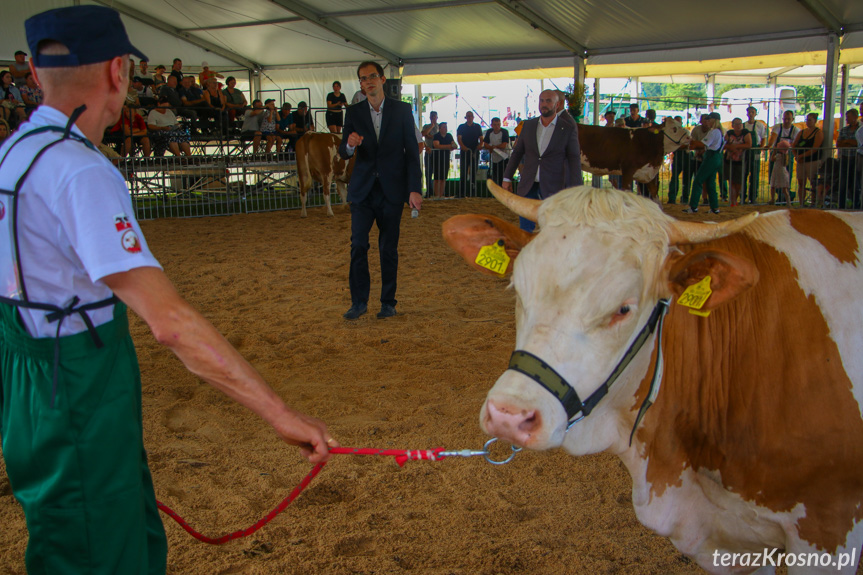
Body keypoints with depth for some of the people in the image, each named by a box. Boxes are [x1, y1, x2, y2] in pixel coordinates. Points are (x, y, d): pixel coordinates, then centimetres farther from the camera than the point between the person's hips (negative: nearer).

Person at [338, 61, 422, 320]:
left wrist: (415, 189, -6)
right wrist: (350, 145, -21)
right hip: (362, 190, 1)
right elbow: (343, 153, 3)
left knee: (389, 248, 4)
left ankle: (388, 302, 16)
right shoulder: (354, 112, 6)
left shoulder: (402, 110, 3)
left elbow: (412, 151, 1)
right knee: (358, 244, -6)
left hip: (391, 190, -1)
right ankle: (359, 301, 5)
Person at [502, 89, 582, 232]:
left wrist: (575, 189, -11)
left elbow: (574, 159, -4)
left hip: (553, 187, -3)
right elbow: (517, 153, 13)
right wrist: (507, 178, 9)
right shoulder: (528, 125, 8)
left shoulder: (568, 128, -3)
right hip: (528, 186, 3)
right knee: (525, 229, 7)